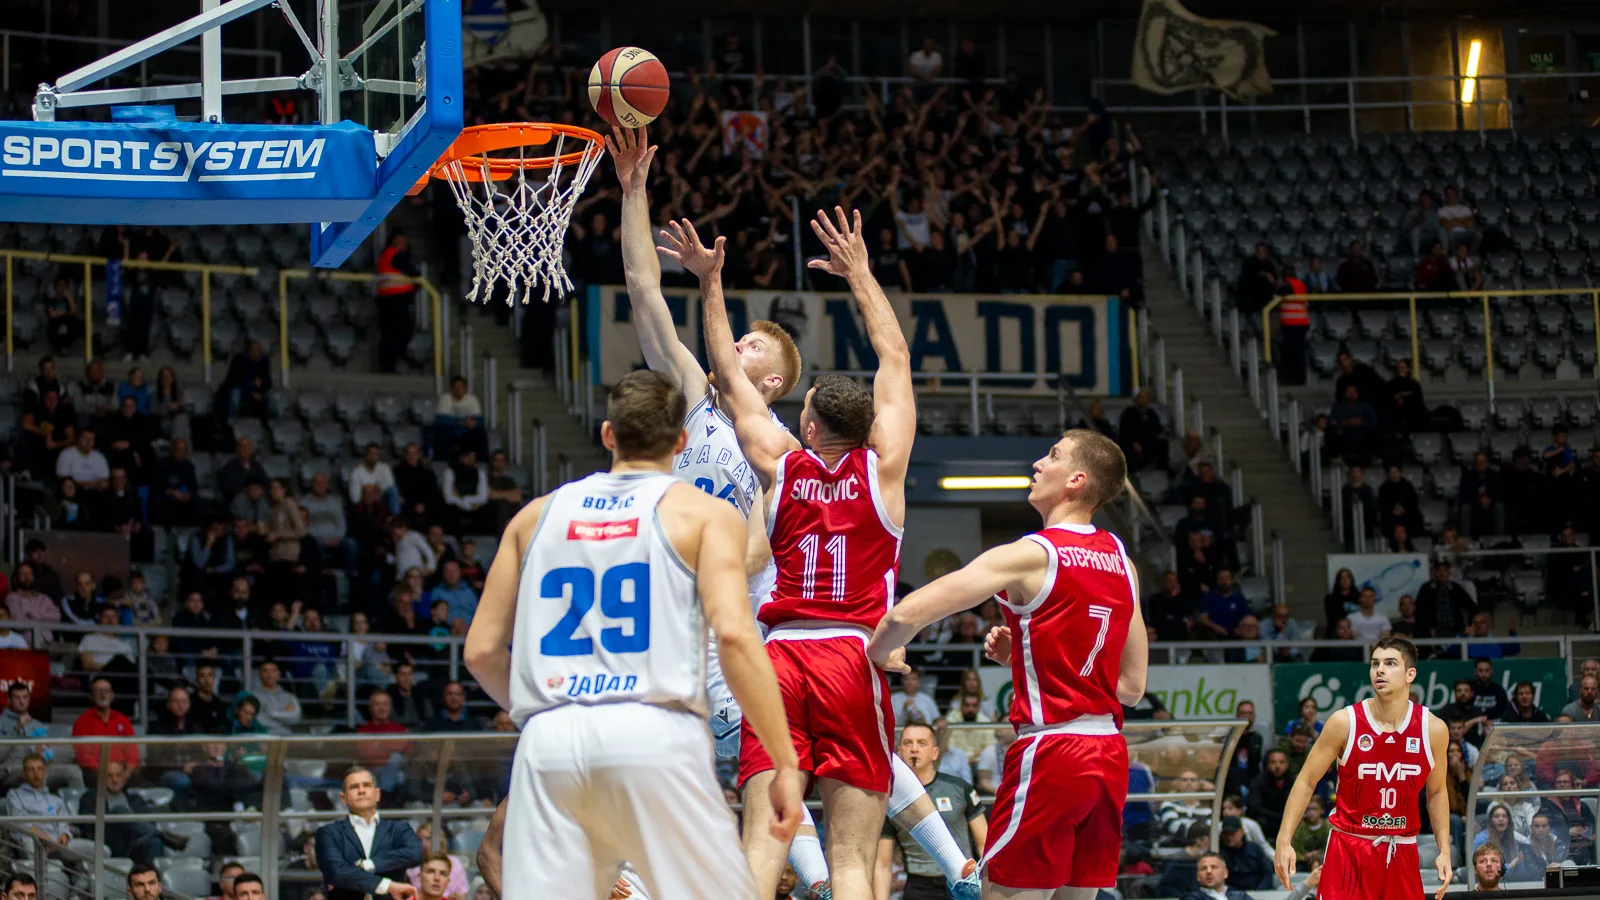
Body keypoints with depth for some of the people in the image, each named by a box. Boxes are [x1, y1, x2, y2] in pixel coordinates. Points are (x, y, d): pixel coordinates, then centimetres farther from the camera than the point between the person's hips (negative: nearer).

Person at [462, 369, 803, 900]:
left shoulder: (538, 514, 20)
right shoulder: (703, 513, 8)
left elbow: (482, 651, 17)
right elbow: (734, 634, -7)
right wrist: (785, 764, -6)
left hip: (550, 739, 3)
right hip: (653, 735, -3)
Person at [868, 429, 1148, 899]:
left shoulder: (1032, 556, -10)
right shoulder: (1121, 562, 11)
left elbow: (909, 614, -17)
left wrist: (870, 658, 4)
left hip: (1050, 753, -7)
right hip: (1109, 753, 7)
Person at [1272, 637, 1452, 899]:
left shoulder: (1433, 729, -2)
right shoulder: (1345, 722, -9)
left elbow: (1436, 792, 12)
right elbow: (1306, 781, -2)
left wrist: (1444, 850, 5)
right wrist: (1284, 840, -10)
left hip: (1402, 852, 2)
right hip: (1348, 848, -2)